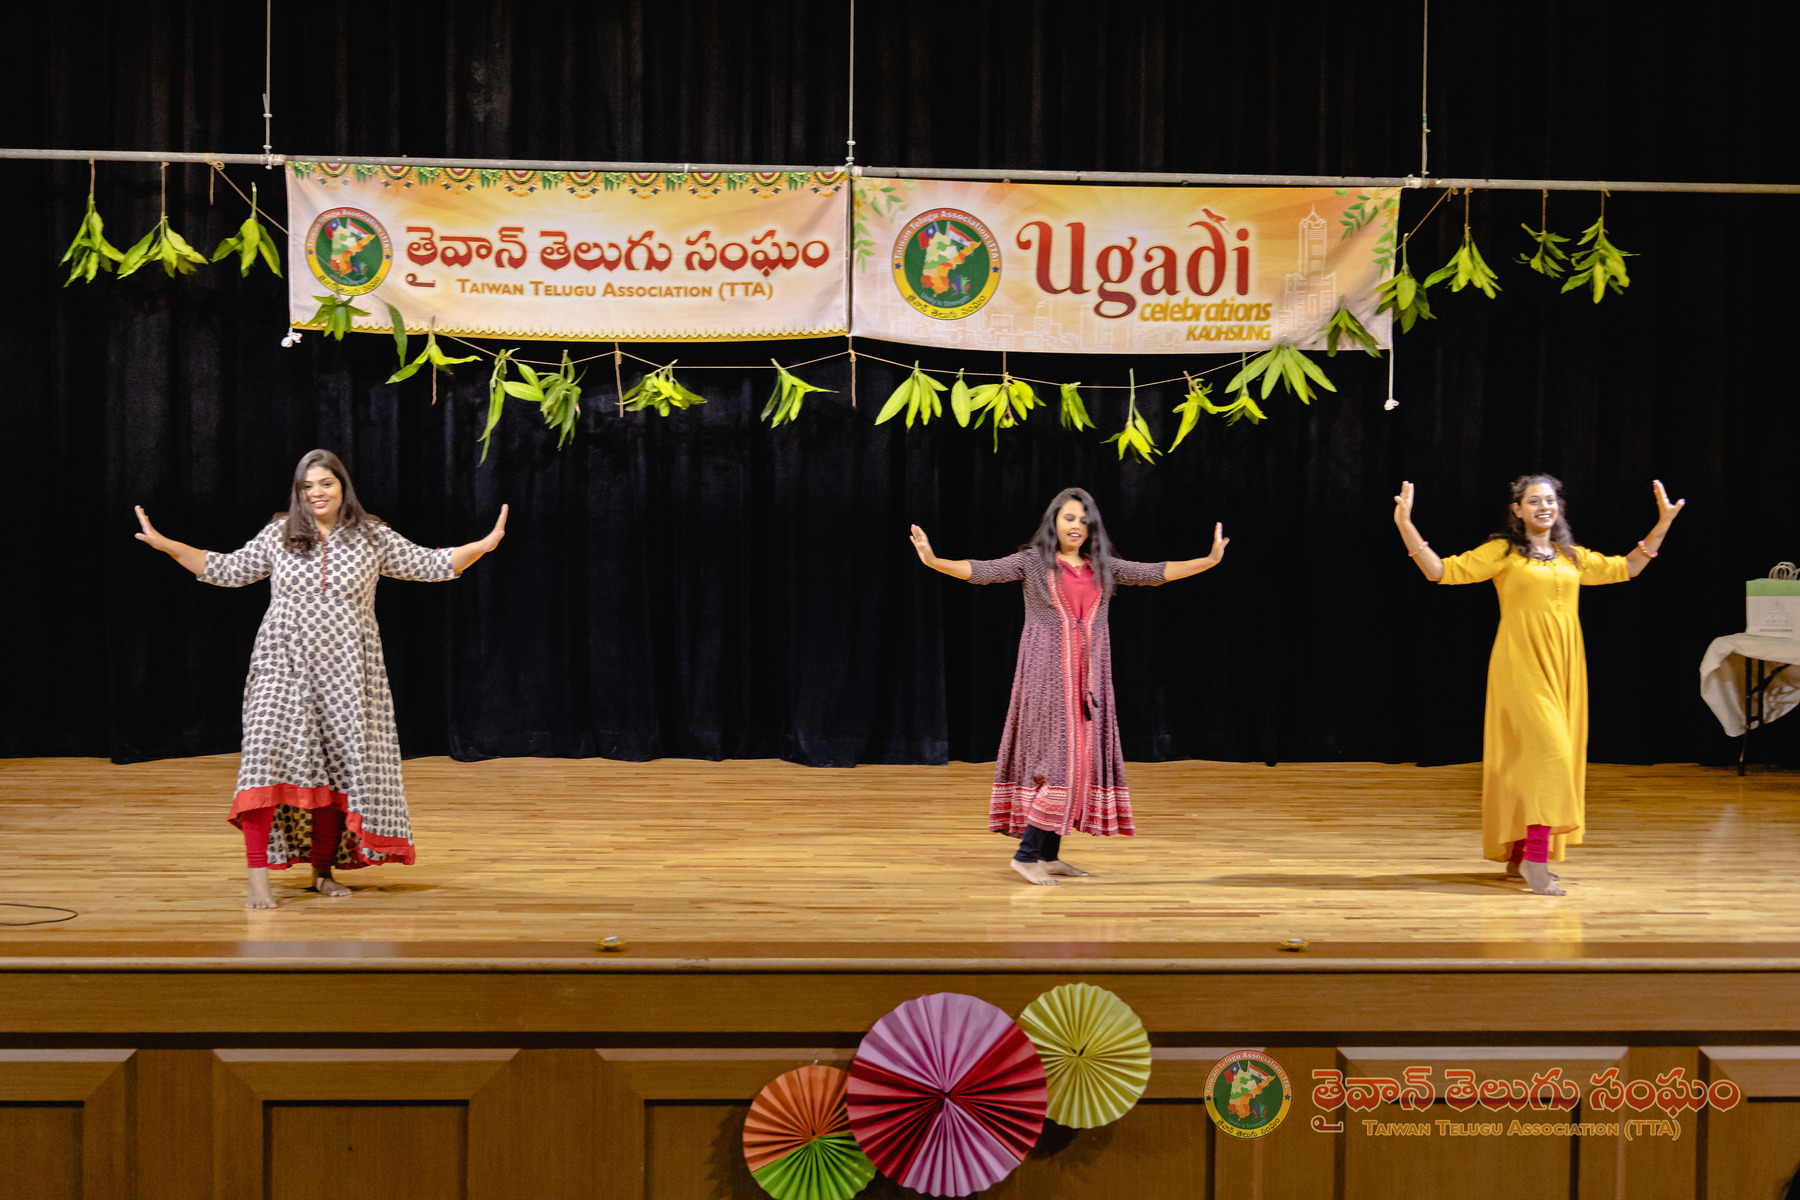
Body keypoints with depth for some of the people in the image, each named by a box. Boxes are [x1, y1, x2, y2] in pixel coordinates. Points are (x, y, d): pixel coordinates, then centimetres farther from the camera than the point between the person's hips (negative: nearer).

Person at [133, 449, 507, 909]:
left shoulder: (372, 537, 5)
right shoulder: (278, 535, 7)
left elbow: (430, 565, 5)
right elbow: (228, 570, 14)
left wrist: (485, 544, -7)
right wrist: (166, 545, 7)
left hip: (344, 673, 1)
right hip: (285, 667, 0)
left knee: (338, 768, 4)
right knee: (269, 760, -15)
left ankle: (322, 872, 21)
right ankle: (258, 878, -15)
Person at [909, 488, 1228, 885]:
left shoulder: (1103, 567, 12)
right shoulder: (1033, 561, 0)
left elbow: (1157, 572, 8)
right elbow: (981, 570, -11)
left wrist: (1209, 560, 0)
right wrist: (934, 561, -25)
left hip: (1088, 675, 5)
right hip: (1047, 671, -5)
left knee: (1079, 759, 4)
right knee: (1056, 757, -12)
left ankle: (1049, 855, 11)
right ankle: (1026, 854, -7)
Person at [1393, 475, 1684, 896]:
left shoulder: (1572, 557, 15)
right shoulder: (1502, 552, -1)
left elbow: (1624, 568, 26)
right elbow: (1443, 571, -6)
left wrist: (1663, 524, 23)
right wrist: (1406, 527, -17)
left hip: (1563, 666, 6)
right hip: (1521, 664, -6)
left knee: (1558, 756, 7)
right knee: (1546, 749, -19)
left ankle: (1520, 854, 18)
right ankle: (1535, 857, -17)